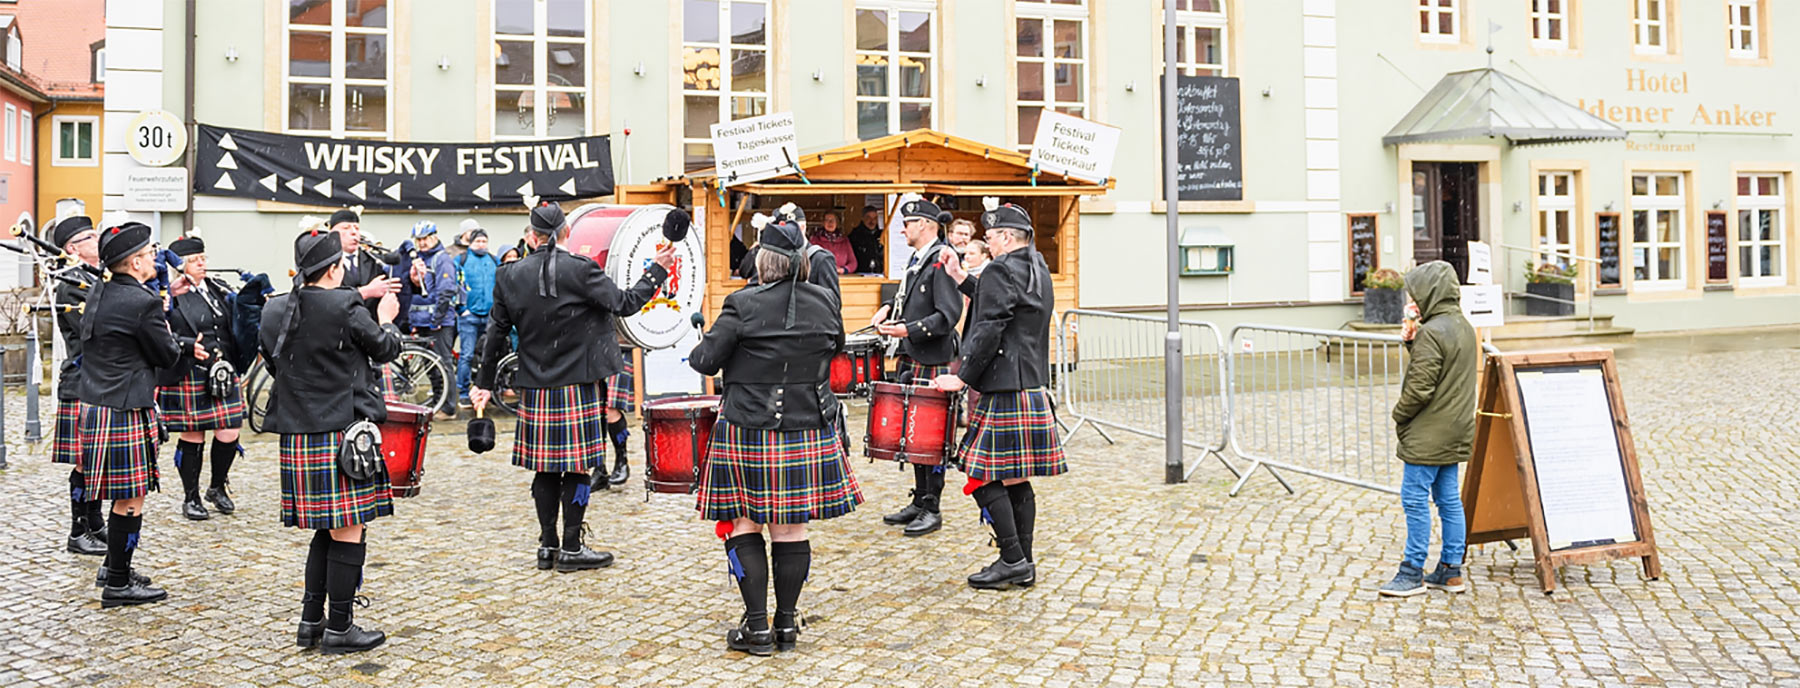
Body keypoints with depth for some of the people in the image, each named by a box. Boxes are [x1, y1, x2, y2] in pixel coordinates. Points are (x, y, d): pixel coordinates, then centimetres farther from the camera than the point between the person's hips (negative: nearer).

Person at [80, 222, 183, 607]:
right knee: (131, 501, 0)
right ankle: (118, 585, 7)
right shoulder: (143, 303, -18)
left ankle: (114, 566, 34)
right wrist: (168, 334, 12)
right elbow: (167, 356, -10)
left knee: (124, 498, 22)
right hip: (125, 413, -9)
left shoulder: (97, 294, 9)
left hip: (94, 405, 9)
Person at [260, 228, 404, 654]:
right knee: (349, 531, 2)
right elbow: (386, 349, 0)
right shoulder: (345, 308, -14)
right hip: (343, 434, -7)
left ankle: (310, 621, 21)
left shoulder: (275, 312, 6)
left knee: (326, 531, 18)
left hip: (297, 438, 7)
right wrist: (386, 318, 19)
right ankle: (338, 629, 7)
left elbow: (273, 363, 18)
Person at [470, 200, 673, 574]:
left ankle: (547, 546, 18)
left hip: (535, 389, 4)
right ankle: (571, 549, 7)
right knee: (576, 466, 3)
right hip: (577, 386, -4)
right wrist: (657, 270, 3)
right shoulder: (581, 269, -9)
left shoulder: (509, 276, 3)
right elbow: (625, 303, -9)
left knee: (545, 467, 12)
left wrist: (485, 382, 15)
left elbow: (496, 332, 7)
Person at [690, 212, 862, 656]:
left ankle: (757, 628, 8)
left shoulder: (743, 305, -12)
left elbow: (706, 361, -8)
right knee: (792, 529, 10)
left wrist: (699, 351, 13)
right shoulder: (825, 302, 1)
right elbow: (836, 348, 18)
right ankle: (786, 625, 17)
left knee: (744, 524, 7)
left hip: (749, 432, -4)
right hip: (808, 431, 4)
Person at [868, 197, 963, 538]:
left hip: (932, 363, -9)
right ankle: (920, 501, 24)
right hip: (912, 361, 9)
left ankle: (932, 510, 7)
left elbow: (949, 315, -21)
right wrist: (891, 308, 9)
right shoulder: (917, 258, 14)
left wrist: (908, 330, -23)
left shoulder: (942, 260, -14)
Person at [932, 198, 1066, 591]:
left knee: (985, 478, -4)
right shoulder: (1038, 270, 16)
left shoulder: (1001, 270, -13)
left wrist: (962, 377, -15)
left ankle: (1012, 560, -1)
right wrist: (965, 281, 22)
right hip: (1033, 389, 10)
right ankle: (1024, 565, 17)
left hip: (1006, 392, -10)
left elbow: (989, 331, -19)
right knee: (1017, 479, 12)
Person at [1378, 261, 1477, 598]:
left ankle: (1413, 573, 2)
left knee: (1415, 499, -3)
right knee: (1449, 499, 13)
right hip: (1455, 432, 10)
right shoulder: (1464, 327, 12)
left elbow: (1420, 387, -21)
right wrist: (1412, 342, 1)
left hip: (1428, 435, -10)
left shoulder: (1432, 333, -19)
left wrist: (1399, 415, -4)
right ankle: (1451, 570, 18)